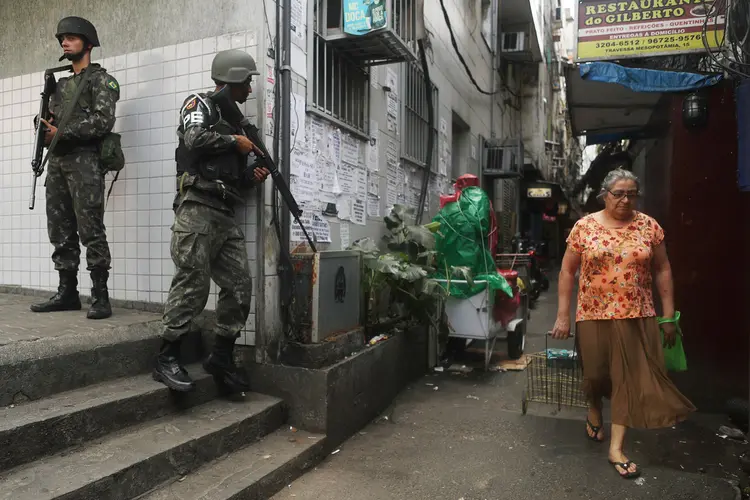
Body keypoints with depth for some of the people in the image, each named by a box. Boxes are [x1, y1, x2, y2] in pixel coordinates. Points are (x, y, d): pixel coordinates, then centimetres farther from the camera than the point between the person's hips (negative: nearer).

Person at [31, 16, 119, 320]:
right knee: (60, 231, 7)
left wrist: (61, 133, -12)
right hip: (57, 162, 8)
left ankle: (100, 297, -8)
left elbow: (103, 121, -12)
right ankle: (67, 293, 14)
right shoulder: (60, 84, 24)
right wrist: (45, 127, -1)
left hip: (85, 162, -8)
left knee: (91, 231, -11)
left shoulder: (101, 80, 2)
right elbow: (51, 121, 22)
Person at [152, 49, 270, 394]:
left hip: (225, 217, 8)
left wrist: (252, 177, 9)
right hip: (198, 210, -8)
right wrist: (236, 141, -5)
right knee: (193, 284, -12)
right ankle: (167, 359, -1)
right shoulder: (200, 104, 6)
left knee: (240, 286, 2)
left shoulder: (233, 120, 27)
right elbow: (194, 139, -17)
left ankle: (221, 358, 13)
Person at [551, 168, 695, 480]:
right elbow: (567, 271, -1)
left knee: (630, 376, 3)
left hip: (637, 316, 1)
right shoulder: (584, 226, -4)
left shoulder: (649, 226, 1)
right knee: (595, 373, 11)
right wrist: (563, 315, -4)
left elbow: (662, 270, 5)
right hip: (593, 315, -1)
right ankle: (594, 413, 43)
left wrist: (669, 315, 2)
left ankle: (616, 447, 15)